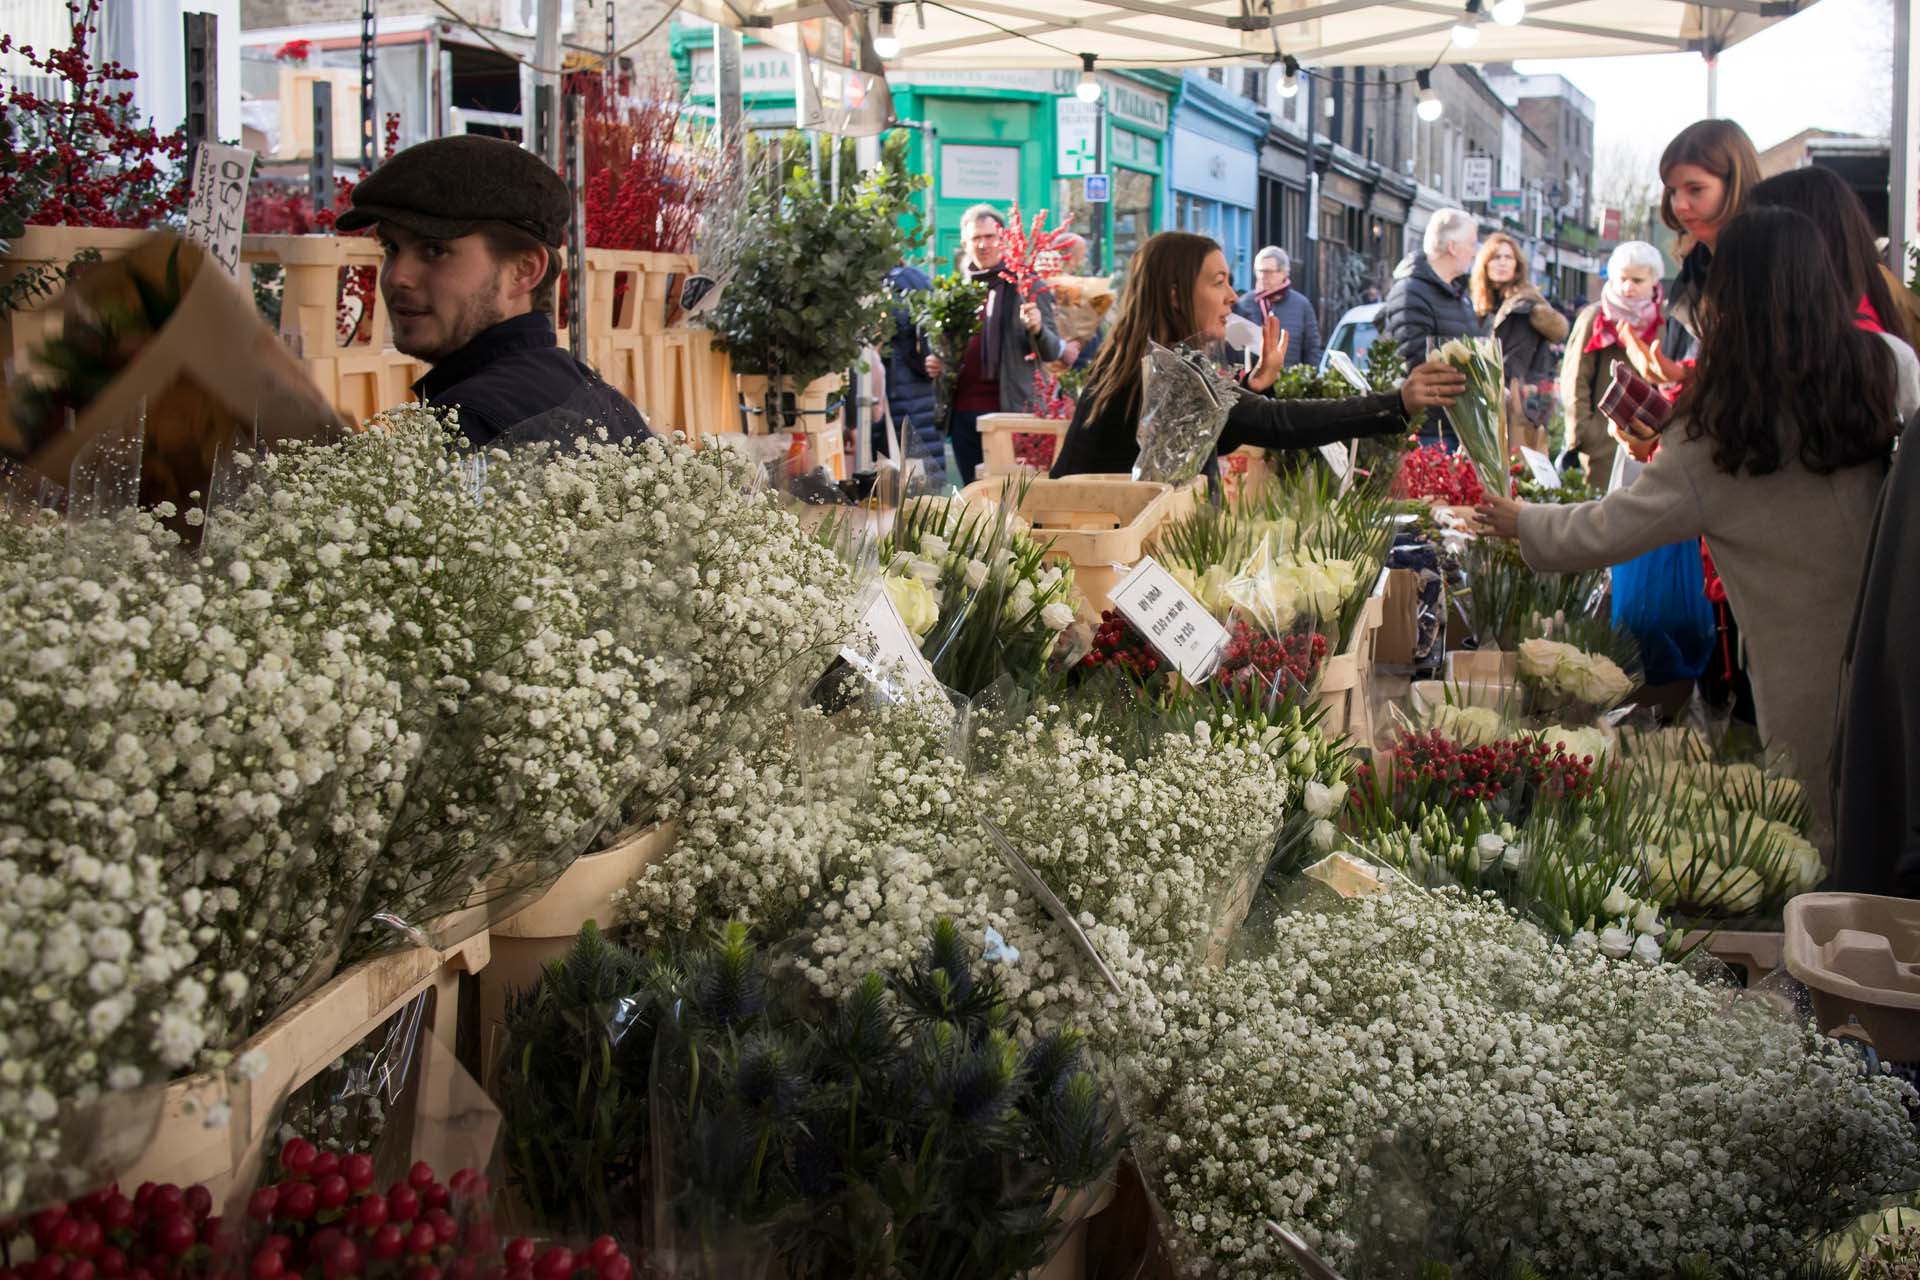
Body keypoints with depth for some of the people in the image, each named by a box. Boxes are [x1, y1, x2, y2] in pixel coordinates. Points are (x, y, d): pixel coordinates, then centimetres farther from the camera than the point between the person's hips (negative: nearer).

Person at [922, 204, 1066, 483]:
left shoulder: (1027, 286, -1)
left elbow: (1053, 352, -3)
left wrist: (1037, 330, -24)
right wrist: (936, 364, 5)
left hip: (1010, 410, -4)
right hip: (963, 411, 5)